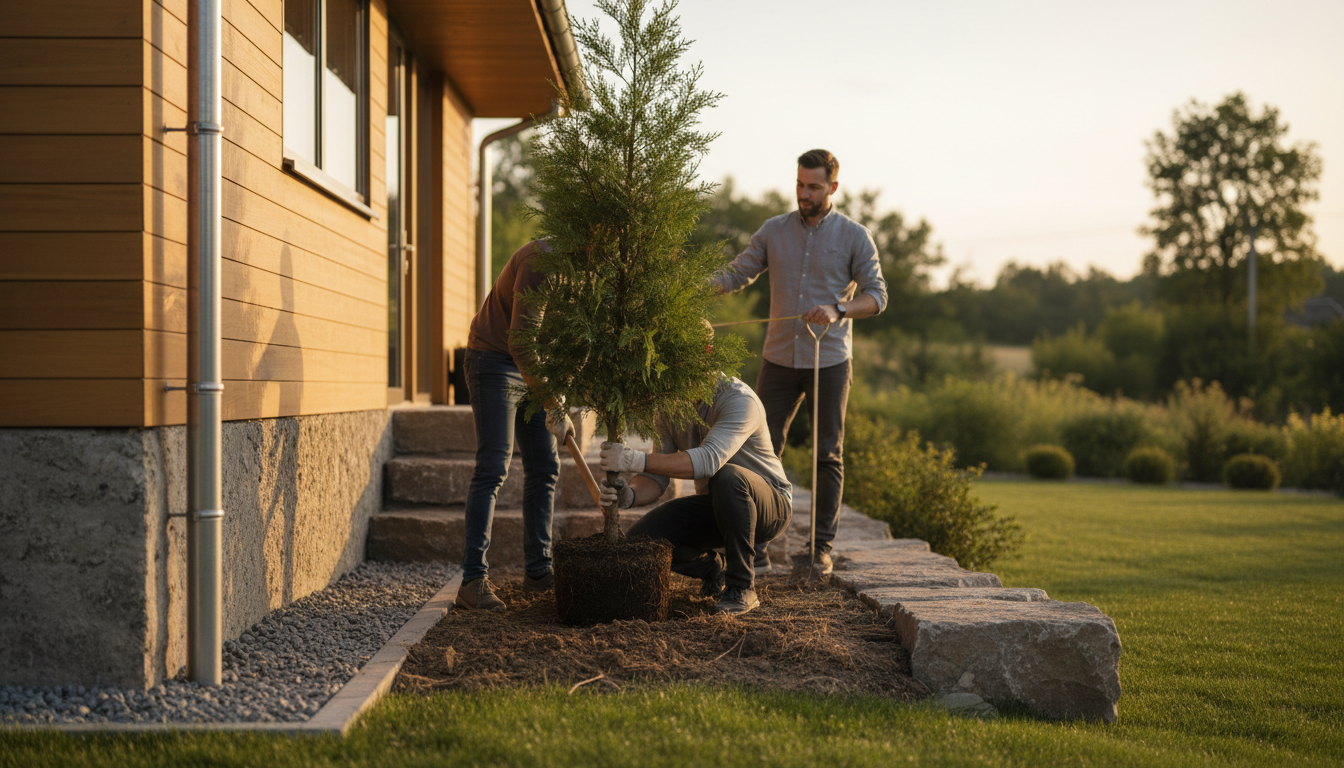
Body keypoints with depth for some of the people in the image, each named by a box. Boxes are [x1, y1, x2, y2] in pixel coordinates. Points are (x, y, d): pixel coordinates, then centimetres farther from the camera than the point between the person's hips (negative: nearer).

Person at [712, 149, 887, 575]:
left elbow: (876, 295, -3)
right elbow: (736, 274, 7)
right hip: (779, 360, 2)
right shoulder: (774, 230, 6)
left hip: (829, 361, -2)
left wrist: (838, 310, -22)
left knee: (828, 455, 4)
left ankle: (822, 547, 13)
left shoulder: (854, 236, -1)